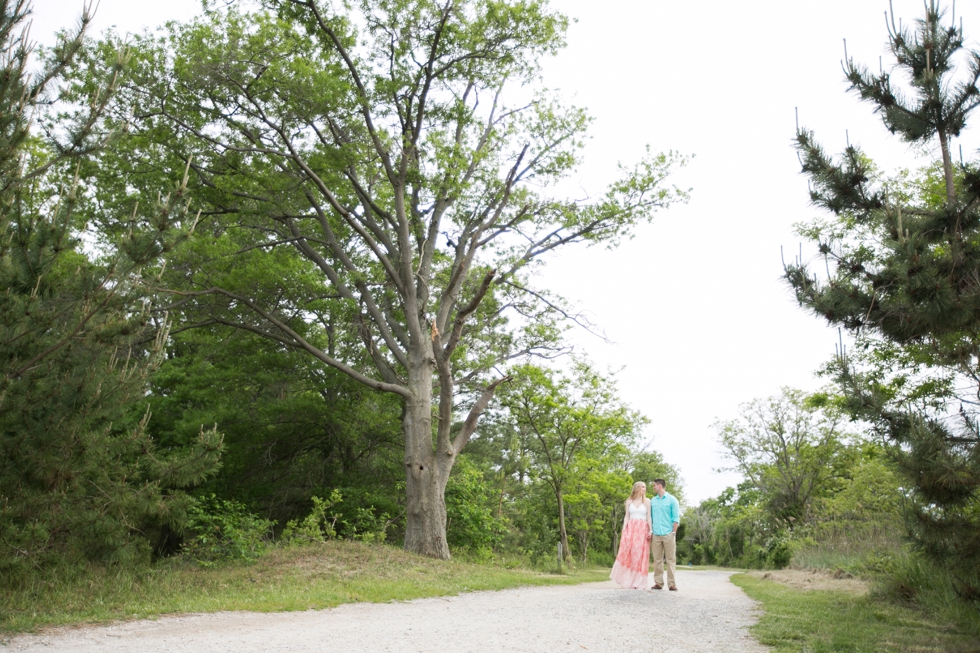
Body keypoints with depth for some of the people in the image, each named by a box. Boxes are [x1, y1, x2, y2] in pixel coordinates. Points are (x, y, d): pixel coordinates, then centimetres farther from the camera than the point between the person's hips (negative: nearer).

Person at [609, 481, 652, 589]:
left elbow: (649, 517, 5)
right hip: (630, 529, 1)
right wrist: (624, 529, -3)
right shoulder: (629, 501, 12)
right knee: (627, 553, -9)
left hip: (642, 529, -1)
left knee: (640, 554, -6)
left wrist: (650, 530, -7)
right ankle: (627, 579, -2)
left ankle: (638, 582, -3)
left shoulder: (647, 501, 9)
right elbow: (626, 516, 10)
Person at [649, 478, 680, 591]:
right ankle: (658, 583, 8)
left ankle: (672, 584, -1)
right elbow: (650, 517, 14)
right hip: (656, 534, 4)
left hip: (668, 534, -3)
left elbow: (676, 518, 0)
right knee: (657, 560, 4)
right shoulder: (653, 501, 14)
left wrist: (673, 532, -7)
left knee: (670, 559, -3)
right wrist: (650, 531, 4)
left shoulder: (672, 500, 3)